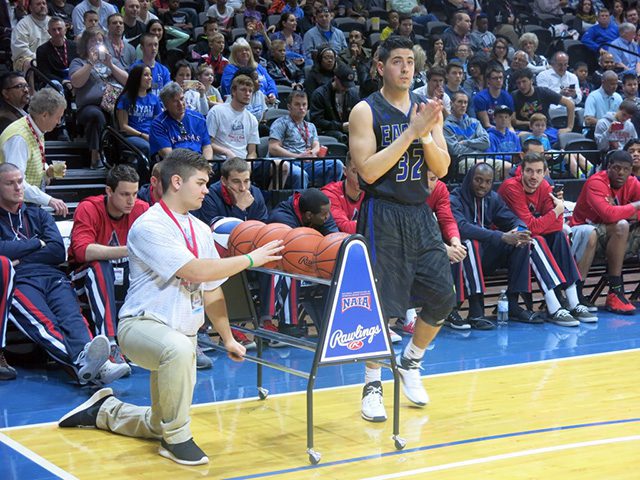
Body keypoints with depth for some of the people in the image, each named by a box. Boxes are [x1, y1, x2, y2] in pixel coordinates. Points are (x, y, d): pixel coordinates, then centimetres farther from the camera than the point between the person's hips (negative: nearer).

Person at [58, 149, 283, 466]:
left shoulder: (200, 230, 9)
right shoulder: (149, 226, -16)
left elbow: (211, 289, 15)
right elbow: (196, 271, -25)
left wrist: (228, 338, 11)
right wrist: (250, 259, -19)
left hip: (182, 333, 8)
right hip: (142, 324, -8)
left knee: (159, 426, 10)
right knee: (179, 348, -41)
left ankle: (104, 411, 38)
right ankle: (176, 438, -22)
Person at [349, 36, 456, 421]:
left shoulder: (427, 109, 8)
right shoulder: (366, 111, -7)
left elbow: (441, 169, 4)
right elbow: (368, 172, -17)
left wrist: (426, 134, -14)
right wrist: (410, 132, -19)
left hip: (420, 212, 5)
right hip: (383, 213, -5)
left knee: (443, 296, 4)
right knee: (380, 303, -4)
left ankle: (410, 363, 26)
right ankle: (372, 385, 12)